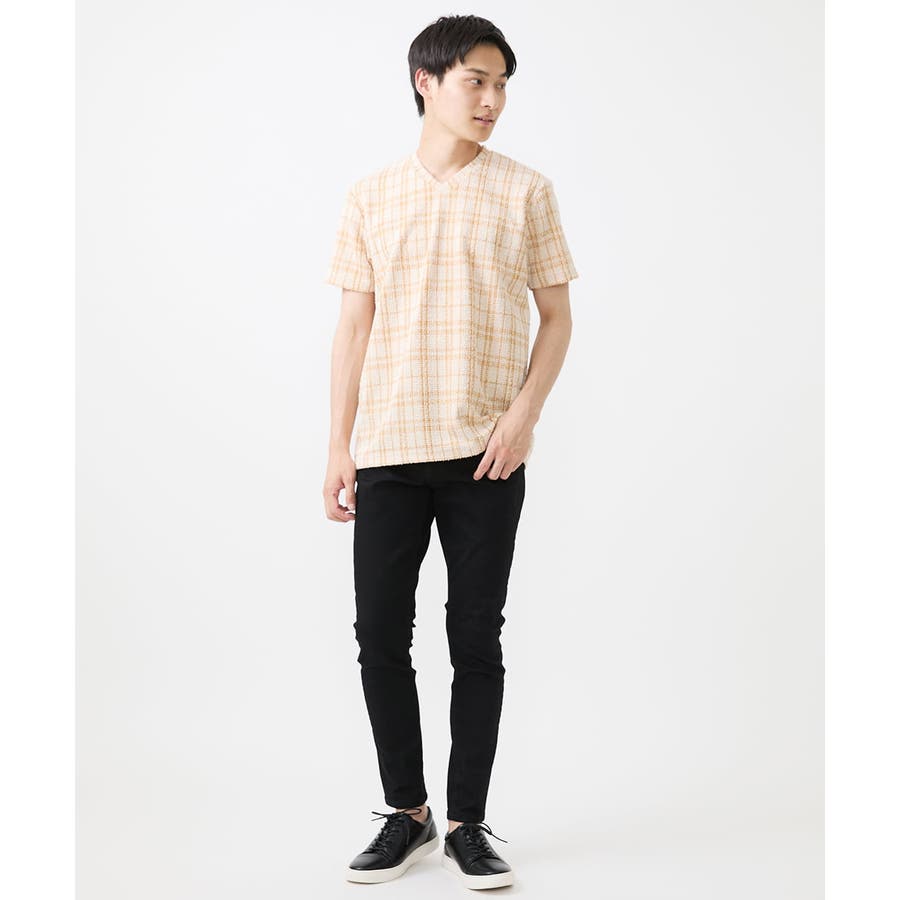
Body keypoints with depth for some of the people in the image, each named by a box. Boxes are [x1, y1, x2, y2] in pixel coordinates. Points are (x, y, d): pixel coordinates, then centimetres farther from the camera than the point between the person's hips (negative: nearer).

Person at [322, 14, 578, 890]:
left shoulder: (525, 191, 4)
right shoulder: (371, 195, 8)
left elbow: (557, 317, 6)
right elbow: (354, 325, 9)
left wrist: (525, 411, -9)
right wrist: (338, 447, 4)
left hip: (485, 453, -1)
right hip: (388, 451, 2)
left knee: (476, 636, 2)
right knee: (380, 632, 3)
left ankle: (467, 822, 15)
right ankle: (407, 813, 20)